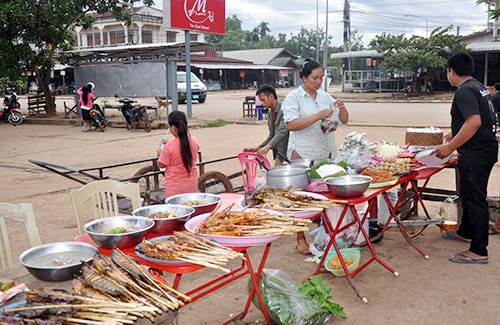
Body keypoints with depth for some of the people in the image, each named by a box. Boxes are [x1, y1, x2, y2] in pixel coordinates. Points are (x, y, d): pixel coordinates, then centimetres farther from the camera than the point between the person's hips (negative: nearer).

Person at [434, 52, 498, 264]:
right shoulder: (478, 87, 14)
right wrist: (455, 135, 31)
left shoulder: (465, 91, -18)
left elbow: (474, 121, -29)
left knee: (474, 199, -5)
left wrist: (450, 147, -26)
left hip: (475, 154, -10)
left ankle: (479, 251, 1)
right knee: (469, 194, 23)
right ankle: (466, 232, 40)